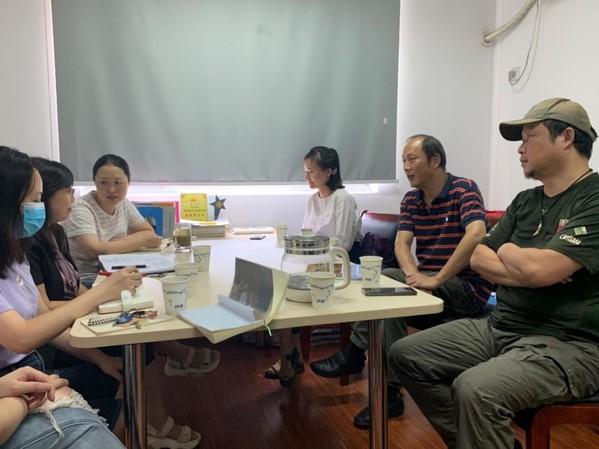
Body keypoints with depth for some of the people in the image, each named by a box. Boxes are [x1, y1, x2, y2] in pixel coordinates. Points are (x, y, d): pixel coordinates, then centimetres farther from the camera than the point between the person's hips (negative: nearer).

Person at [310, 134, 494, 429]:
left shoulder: (463, 189, -11)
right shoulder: (411, 200, 10)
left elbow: (476, 235, -28)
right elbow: (402, 243, -2)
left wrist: (436, 279, -29)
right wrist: (413, 275, -23)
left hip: (467, 288, -6)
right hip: (430, 282, 7)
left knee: (385, 283, -25)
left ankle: (355, 354, -10)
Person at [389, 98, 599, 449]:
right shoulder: (525, 201, 12)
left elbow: (538, 269, -25)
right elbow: (479, 258, 9)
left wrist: (505, 250, -2)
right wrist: (525, 273, -10)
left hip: (566, 344, -8)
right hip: (500, 328, 8)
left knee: (476, 389, -35)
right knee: (405, 355, 2)